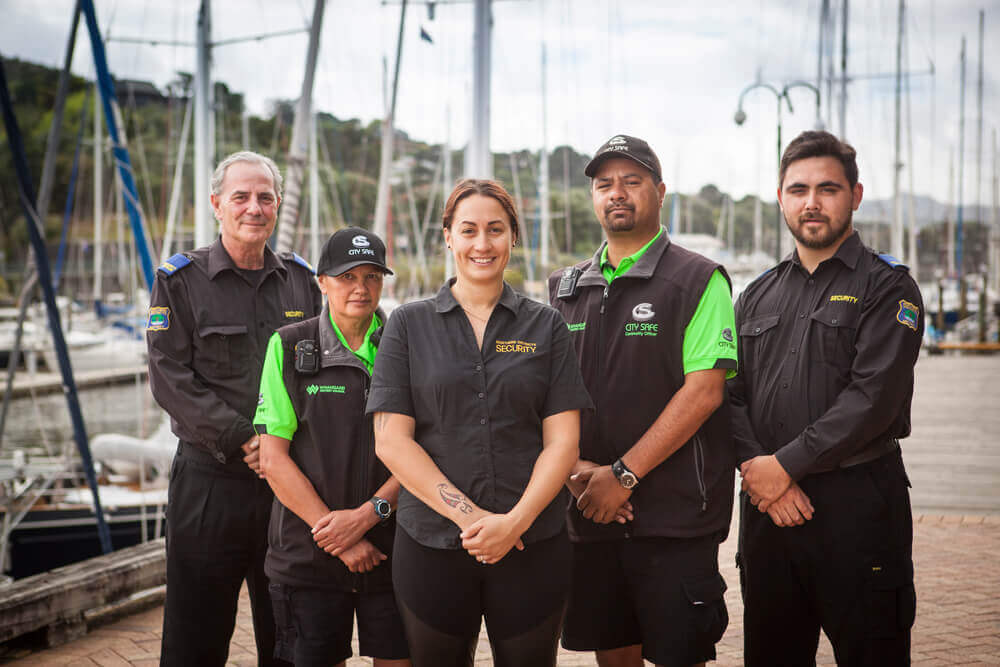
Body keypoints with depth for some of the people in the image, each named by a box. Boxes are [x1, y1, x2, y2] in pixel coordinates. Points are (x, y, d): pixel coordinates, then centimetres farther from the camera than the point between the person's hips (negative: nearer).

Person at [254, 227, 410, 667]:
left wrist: (368, 514, -13)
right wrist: (338, 539, -10)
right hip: (309, 553, -1)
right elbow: (273, 459, -3)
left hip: (394, 546, 1)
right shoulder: (288, 347, 1)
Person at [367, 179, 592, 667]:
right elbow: (391, 442, -3)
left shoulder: (545, 326, 6)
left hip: (532, 544, 0)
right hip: (431, 545, 0)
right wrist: (467, 514, -12)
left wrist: (515, 520, -13)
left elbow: (562, 442, 1)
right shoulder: (409, 325, 5)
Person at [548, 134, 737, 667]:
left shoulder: (697, 280, -3)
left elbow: (704, 391, -12)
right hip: (588, 509, 5)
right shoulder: (565, 288, 13)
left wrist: (623, 474, -15)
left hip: (674, 510, -5)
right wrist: (577, 468, -6)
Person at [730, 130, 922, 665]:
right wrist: (754, 466, -9)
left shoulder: (887, 287, -3)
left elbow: (873, 396, -14)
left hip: (858, 504, -5)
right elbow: (732, 394, 8)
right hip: (768, 504, 5)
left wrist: (785, 465, -15)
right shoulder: (758, 295, 15)